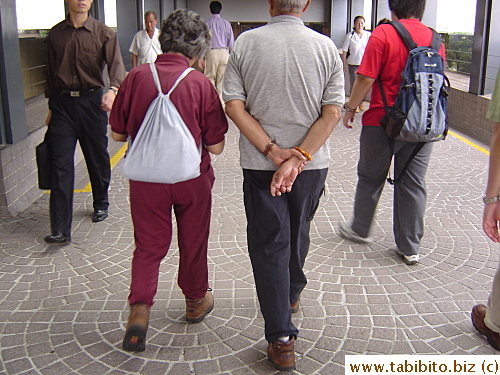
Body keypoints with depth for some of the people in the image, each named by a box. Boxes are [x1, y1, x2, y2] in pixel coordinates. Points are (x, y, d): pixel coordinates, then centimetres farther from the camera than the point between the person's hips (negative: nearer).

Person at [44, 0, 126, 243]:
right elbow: (51, 73, 13)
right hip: (62, 103, 1)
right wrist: (52, 107, 14)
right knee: (61, 165, -5)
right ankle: (61, 229, -4)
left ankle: (101, 203, 39)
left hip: (92, 100, -1)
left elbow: (116, 65, -15)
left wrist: (113, 90, -35)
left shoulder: (103, 33, -1)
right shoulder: (55, 34, 7)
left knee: (98, 157, 12)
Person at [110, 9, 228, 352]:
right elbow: (216, 146, -9)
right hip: (192, 180, -1)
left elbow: (118, 133, 0)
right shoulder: (201, 84, -13)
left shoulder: (136, 77, -8)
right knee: (193, 244, 18)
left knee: (149, 245, 15)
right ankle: (196, 301, 36)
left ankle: (139, 309, 1)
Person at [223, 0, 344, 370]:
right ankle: (292, 294, 48)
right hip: (313, 163, 2)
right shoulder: (326, 47, -4)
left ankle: (282, 338, 3)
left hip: (259, 163, -2)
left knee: (268, 243, 5)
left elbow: (234, 106, -11)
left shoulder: (246, 43, -5)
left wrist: (273, 151, -13)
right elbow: (332, 112, -11)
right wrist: (299, 157, -15)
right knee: (298, 232, 23)